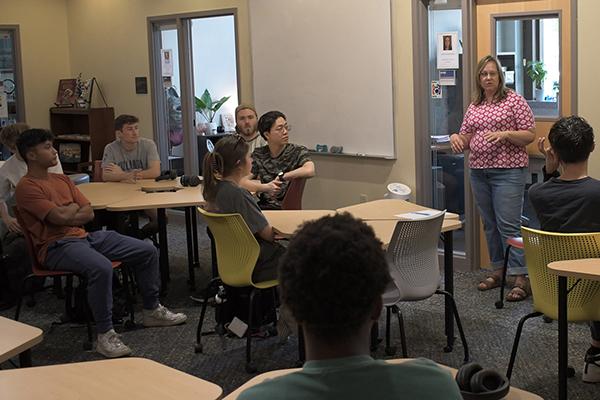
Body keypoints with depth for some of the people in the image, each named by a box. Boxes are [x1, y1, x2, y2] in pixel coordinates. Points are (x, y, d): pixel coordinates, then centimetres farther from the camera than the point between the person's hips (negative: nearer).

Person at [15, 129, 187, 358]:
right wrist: (74, 207, 1)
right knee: (101, 267, -39)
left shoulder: (61, 180, 18)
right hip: (56, 245, -9)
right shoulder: (27, 188, -9)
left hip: (84, 236, 9)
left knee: (148, 251, 3)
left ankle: (152, 310, 19)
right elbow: (60, 217, -20)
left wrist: (66, 215, -6)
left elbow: (89, 213, 11)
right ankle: (105, 336, -28)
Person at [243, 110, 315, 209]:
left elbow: (309, 171, -22)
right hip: (262, 208, 3)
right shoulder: (258, 154, 9)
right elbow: (243, 182, 1)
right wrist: (265, 187, -16)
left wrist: (281, 176, -12)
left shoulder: (298, 152, -1)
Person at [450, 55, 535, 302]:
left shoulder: (514, 100, -2)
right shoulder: (474, 106, 14)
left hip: (508, 171, -6)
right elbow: (466, 138, 19)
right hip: (479, 171, 6)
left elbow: (530, 135, -4)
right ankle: (498, 270, 20)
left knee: (508, 224, -11)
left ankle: (520, 278, -10)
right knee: (490, 224, 11)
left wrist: (505, 134, -20)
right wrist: (456, 137, -4)